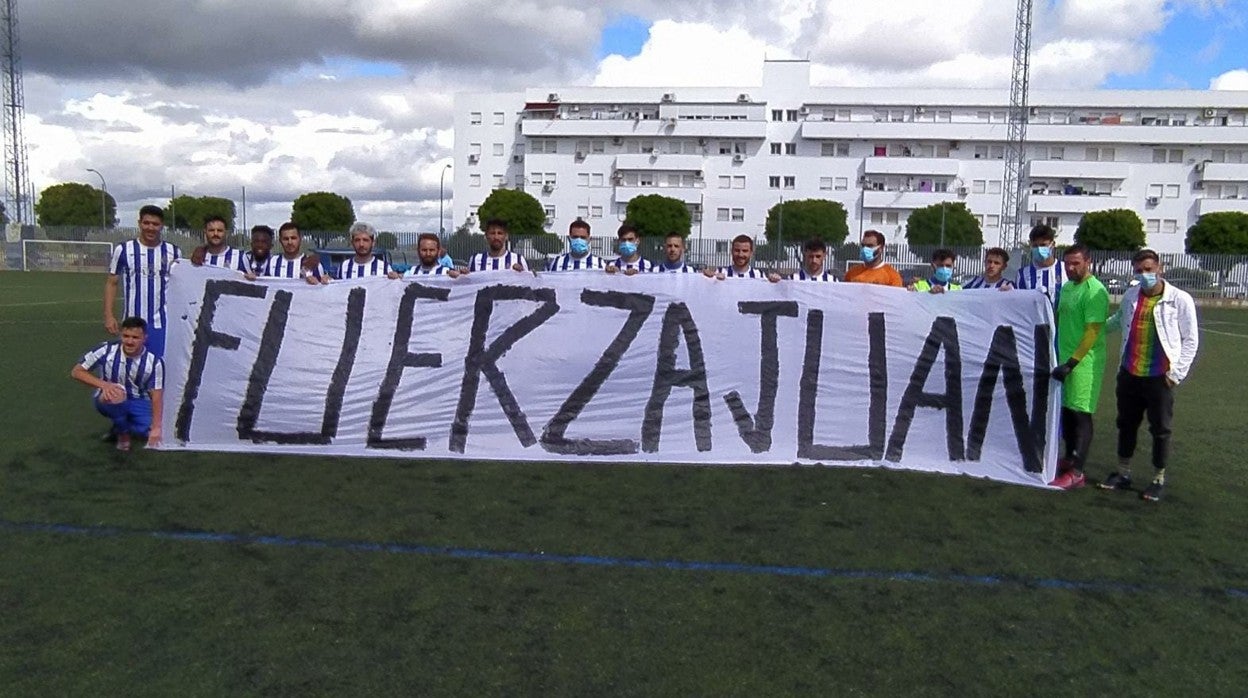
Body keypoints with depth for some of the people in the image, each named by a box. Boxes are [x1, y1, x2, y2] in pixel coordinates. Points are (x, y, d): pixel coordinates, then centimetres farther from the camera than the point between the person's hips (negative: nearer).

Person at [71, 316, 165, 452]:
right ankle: (122, 432, -5)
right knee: (116, 393, -38)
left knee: (152, 433, -23)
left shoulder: (154, 362, -17)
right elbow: (76, 371, -13)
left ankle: (121, 426, 14)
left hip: (139, 402, 1)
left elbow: (157, 397, -16)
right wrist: (104, 385, -30)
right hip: (110, 400, -1)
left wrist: (156, 427, -28)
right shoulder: (107, 350, -19)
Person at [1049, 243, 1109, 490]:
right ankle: (1069, 460, 27)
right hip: (1066, 359, 8)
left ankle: (1076, 473, -3)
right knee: (1066, 411, 14)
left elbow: (1092, 331, -19)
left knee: (1080, 415, -5)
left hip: (1084, 362, -8)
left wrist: (1071, 363, -22)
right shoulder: (1067, 287, 12)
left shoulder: (1094, 291, -14)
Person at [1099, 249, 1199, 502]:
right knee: (1126, 425, 14)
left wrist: (1176, 373, -8)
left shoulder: (1180, 299, -8)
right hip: (1129, 374, 4)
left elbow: (1191, 340, -4)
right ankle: (1123, 474, 27)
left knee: (1160, 430, 5)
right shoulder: (1130, 296, 5)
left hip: (1159, 377, -4)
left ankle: (1158, 480, 19)